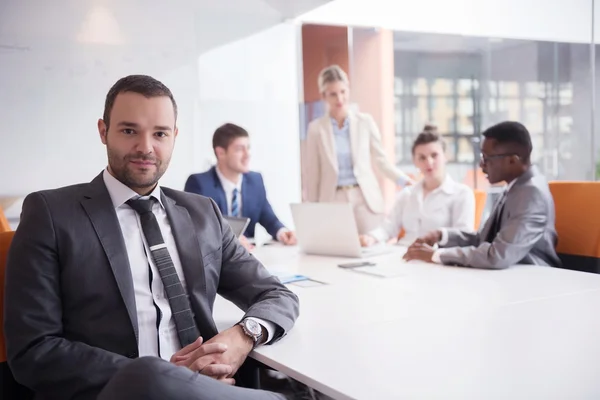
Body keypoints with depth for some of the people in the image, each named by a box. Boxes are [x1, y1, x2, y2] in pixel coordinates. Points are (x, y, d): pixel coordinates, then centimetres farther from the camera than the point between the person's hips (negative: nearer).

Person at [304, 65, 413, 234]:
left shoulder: (365, 121, 3)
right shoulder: (316, 128, 2)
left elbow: (381, 159, 8)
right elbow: (312, 174, 5)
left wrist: (407, 182, -4)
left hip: (365, 199, 0)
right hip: (333, 201, 0)